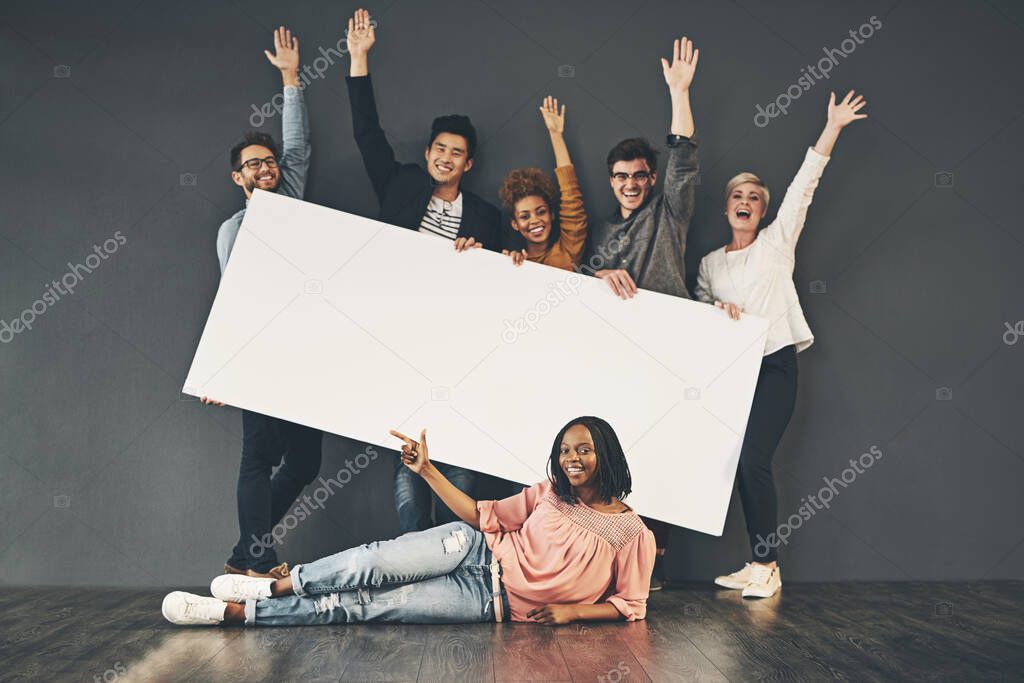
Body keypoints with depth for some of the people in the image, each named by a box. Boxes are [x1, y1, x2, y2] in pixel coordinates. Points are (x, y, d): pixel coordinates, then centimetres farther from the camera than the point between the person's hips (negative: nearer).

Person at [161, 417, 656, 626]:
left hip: (496, 604, -3)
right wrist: (427, 472, 1)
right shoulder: (550, 493, 8)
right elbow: (484, 516, 8)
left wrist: (570, 610, -15)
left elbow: (631, 605, -1)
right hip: (480, 552, 3)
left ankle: (235, 611, -14)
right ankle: (273, 586, -5)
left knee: (369, 606, -17)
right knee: (376, 564, -26)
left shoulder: (633, 534, -4)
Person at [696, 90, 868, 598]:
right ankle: (760, 564, 9)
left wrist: (832, 127, -6)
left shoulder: (777, 242, 8)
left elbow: (803, 186, 0)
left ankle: (766, 567, -8)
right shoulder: (710, 263, 18)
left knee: (754, 460, -15)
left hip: (774, 365, -4)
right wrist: (717, 307, -6)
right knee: (744, 463, 1)